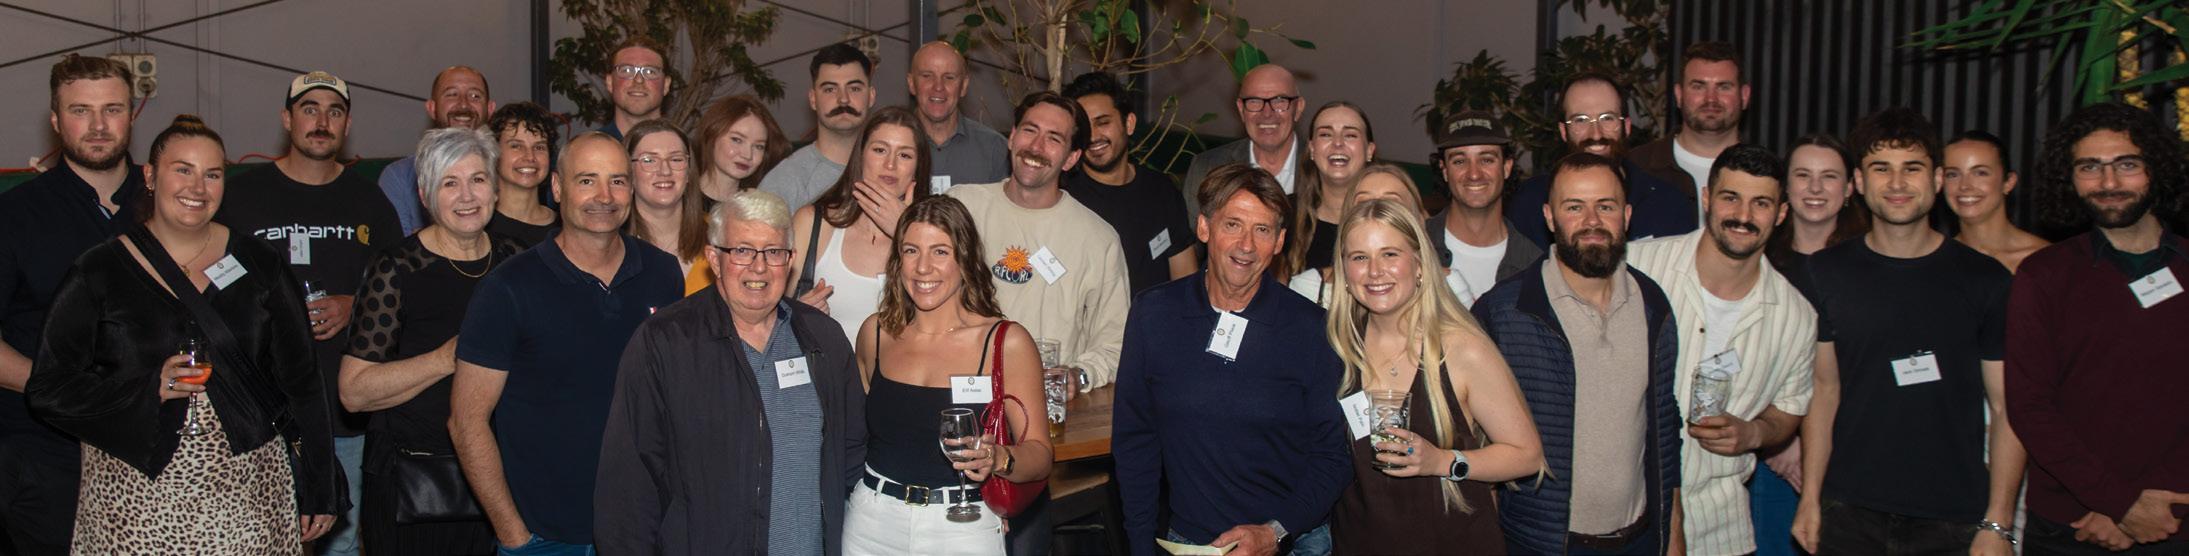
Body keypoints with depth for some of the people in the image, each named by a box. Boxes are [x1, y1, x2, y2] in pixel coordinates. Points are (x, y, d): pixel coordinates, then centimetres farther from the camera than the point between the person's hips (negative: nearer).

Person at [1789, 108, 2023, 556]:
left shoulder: (1985, 280, 0)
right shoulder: (1826, 274, 4)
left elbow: (2007, 409, 0)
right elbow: (1825, 389, 5)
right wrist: (1810, 498, -1)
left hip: (1954, 518, -1)